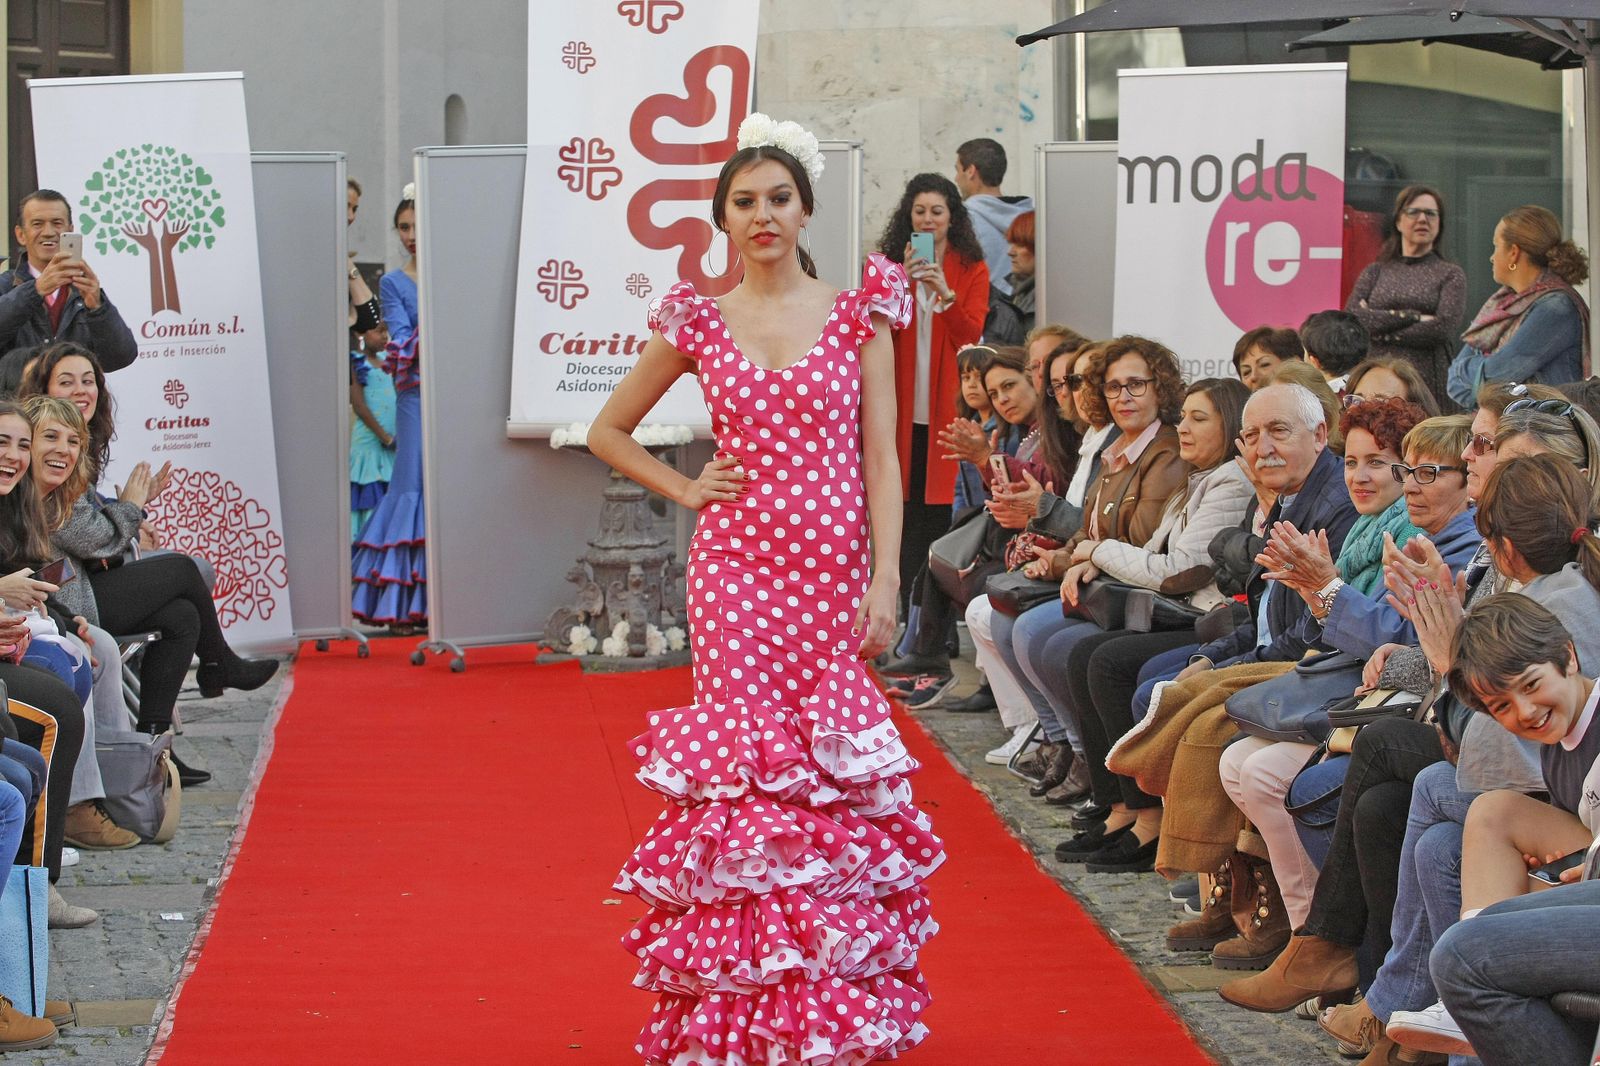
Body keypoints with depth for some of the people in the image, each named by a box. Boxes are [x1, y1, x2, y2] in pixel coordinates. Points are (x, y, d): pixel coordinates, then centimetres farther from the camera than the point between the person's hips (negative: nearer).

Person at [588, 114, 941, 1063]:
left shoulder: (857, 314, 4)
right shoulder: (699, 323, 6)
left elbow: (880, 459, 1)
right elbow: (609, 430, 17)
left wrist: (886, 581, -7)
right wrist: (686, 488, 5)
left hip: (835, 569, 0)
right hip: (736, 568, 0)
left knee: (832, 764, -1)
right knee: (743, 763, -4)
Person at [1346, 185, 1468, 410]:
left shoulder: (1451, 274, 9)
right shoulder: (1375, 272, 16)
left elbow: (1443, 329, -6)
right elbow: (1351, 319, 0)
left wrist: (1379, 330, -3)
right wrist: (1411, 316, -8)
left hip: (1431, 387, -2)